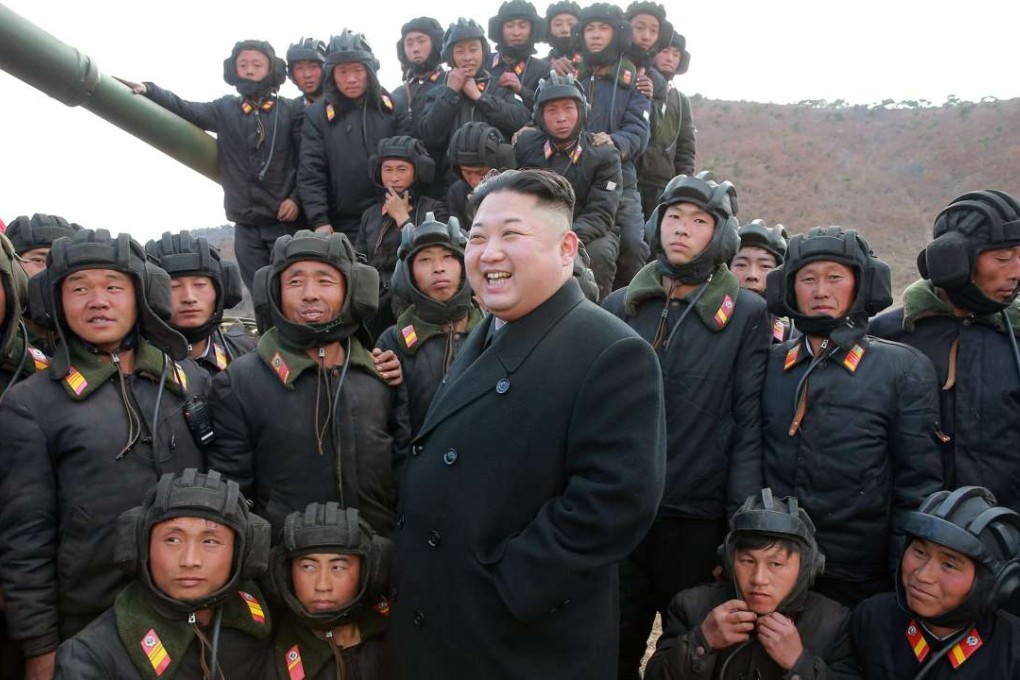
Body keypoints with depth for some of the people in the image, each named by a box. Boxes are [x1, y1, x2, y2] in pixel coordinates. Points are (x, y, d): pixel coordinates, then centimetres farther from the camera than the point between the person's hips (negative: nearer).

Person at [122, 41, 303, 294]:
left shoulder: (291, 112, 2)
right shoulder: (225, 109, 12)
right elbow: (185, 110, 2)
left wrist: (296, 198, -12)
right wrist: (148, 91, -13)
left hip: (286, 221, -4)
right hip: (246, 225, 4)